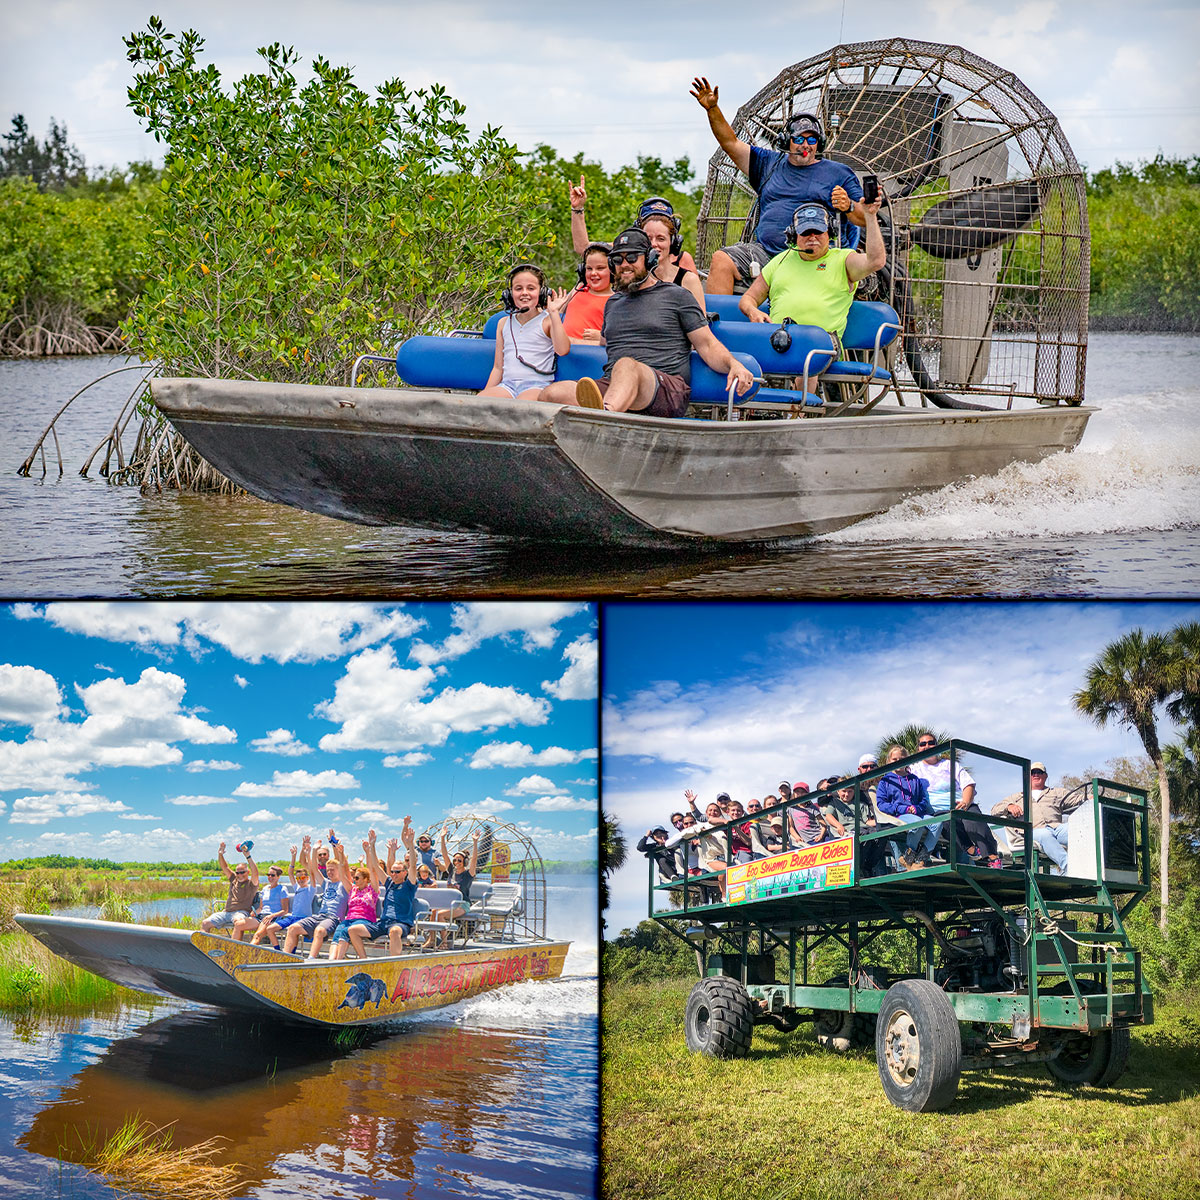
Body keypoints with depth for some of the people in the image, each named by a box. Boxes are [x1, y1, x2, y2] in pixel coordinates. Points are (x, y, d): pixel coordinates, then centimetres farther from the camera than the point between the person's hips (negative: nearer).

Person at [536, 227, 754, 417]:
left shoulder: (676, 296, 14)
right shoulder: (613, 304, 31)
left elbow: (707, 346, 8)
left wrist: (733, 364, -10)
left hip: (668, 389, -5)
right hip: (611, 392, 5)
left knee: (626, 365, -41)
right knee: (551, 394, -23)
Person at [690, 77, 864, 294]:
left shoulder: (839, 174, 14)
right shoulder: (770, 163, 24)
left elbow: (865, 218, 9)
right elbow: (731, 143, 21)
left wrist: (849, 206, -14)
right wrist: (713, 110, 7)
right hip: (763, 250, 3)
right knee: (721, 260, -22)